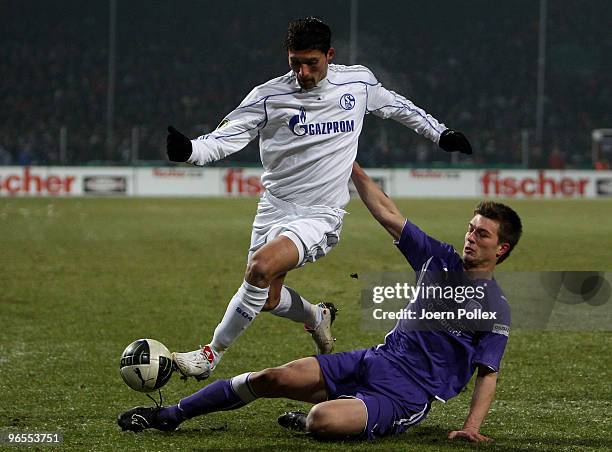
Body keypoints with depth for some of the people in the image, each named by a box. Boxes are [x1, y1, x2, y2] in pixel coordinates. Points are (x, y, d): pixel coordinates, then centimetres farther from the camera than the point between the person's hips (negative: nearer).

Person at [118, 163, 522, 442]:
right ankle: (171, 416, -2)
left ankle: (310, 419, 5)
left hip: (407, 396, -6)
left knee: (322, 421, -33)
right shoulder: (441, 259, 10)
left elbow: (488, 374, -6)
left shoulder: (496, 308, -7)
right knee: (277, 377, -11)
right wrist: (352, 169, 13)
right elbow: (388, 215, 15)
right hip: (377, 361, 6)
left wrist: (472, 427, -19)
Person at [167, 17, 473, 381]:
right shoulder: (269, 97, -7)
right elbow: (226, 137, -10)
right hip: (275, 207, 3)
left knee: (261, 266, -26)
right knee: (268, 299, 6)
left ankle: (212, 356, -15)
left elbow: (396, 105, 20)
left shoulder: (359, 82, -1)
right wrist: (189, 150, -31)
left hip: (321, 215, -3)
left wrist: (440, 133, 28)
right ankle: (317, 317, 43)